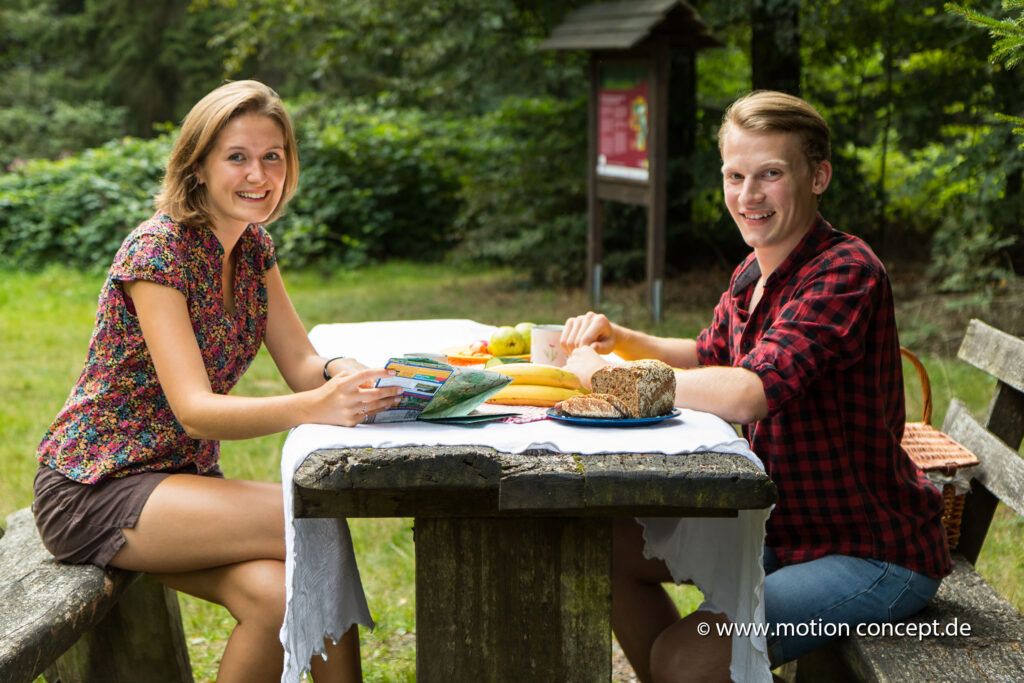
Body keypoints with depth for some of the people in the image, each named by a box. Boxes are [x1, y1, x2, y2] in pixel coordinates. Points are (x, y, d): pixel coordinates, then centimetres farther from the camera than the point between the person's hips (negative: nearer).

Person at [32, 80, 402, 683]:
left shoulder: (254, 245, 5)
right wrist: (315, 407, -43)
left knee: (274, 591, -24)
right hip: (95, 491, -6)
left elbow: (301, 364, 2)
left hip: (183, 476, 7)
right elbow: (194, 409, -27)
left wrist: (344, 374, -23)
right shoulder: (158, 249, -19)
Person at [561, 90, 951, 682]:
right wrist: (622, 339, 4)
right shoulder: (754, 275, 4)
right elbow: (708, 357, 24)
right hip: (781, 522, 9)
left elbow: (748, 393, -35)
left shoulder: (846, 272, -22)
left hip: (872, 555, -9)